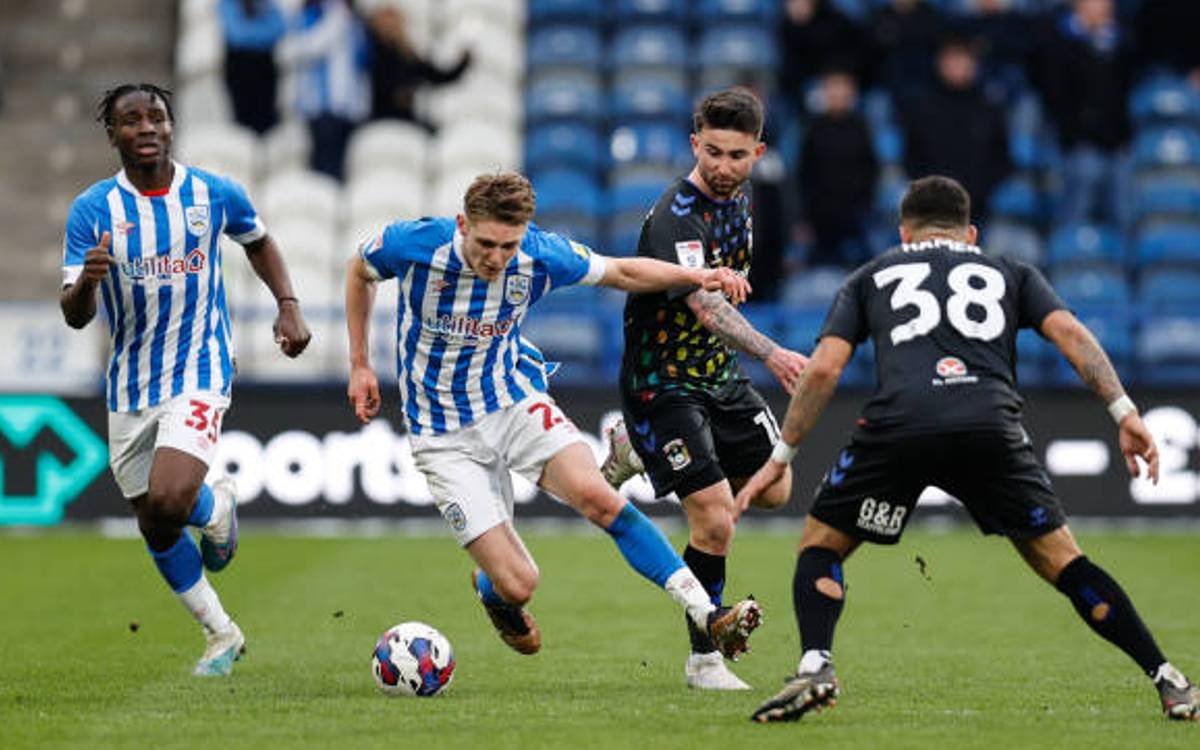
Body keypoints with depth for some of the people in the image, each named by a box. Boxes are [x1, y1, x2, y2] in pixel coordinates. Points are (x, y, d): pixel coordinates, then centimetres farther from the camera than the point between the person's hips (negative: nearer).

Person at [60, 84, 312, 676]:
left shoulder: (215, 195, -4)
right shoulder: (93, 209, -7)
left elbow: (258, 241, 19)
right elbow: (75, 316, -11)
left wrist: (288, 305, 5)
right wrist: (87, 279, -33)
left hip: (199, 372, -2)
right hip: (129, 388, 2)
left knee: (170, 502, -25)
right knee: (154, 526, 9)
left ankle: (215, 508, 12)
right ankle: (220, 634, 29)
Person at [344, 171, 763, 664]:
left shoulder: (540, 255, -14)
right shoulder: (414, 245, -20)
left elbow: (620, 272, 4)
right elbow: (359, 271, 3)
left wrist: (696, 277, -11)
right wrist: (359, 365, 3)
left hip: (516, 401, 2)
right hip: (443, 433, -2)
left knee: (596, 495, -27)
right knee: (518, 585, -10)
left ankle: (705, 614, -24)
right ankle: (490, 589, 31)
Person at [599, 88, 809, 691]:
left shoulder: (737, 200, 2)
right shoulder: (675, 217, -26)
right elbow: (704, 304, -41)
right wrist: (770, 354, -53)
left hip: (717, 375, 8)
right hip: (662, 385, -8)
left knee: (774, 489, 16)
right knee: (715, 522, -14)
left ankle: (640, 451, 30)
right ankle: (702, 658, 2)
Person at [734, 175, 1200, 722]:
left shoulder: (870, 278, 29)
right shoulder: (1009, 273, 31)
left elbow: (823, 369, 17)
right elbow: (1071, 334, 14)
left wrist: (781, 457, 23)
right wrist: (1124, 413, 8)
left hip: (897, 424, -1)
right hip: (991, 425, 1)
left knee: (819, 548, 17)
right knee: (1060, 560, 14)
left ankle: (815, 667, -8)